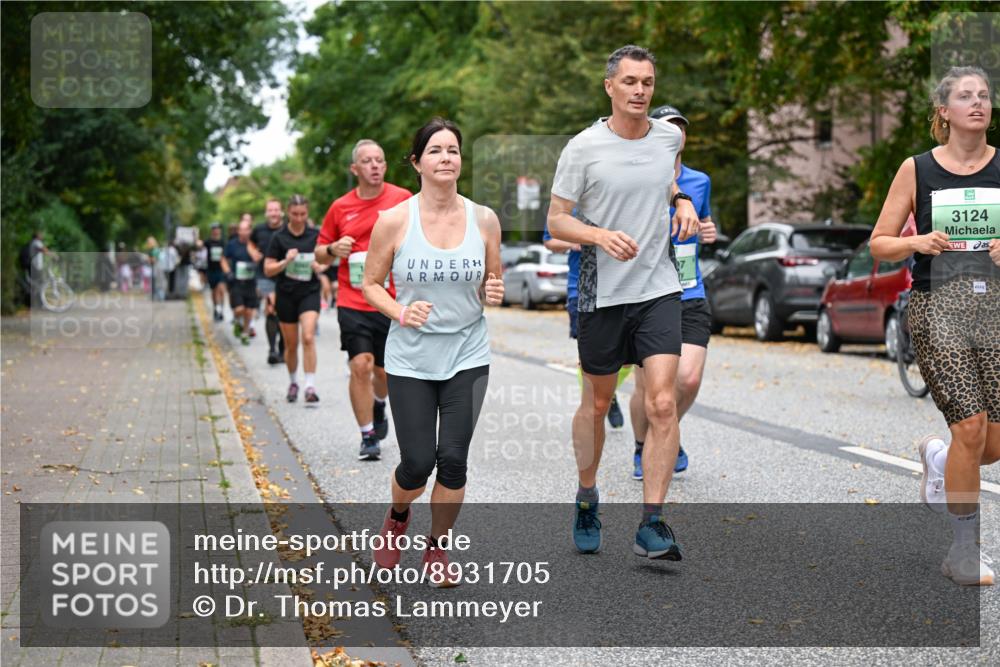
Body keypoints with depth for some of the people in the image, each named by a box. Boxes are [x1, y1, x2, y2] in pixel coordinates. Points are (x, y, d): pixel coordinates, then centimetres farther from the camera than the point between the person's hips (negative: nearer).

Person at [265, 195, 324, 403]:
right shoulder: (279, 237, -2)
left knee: (308, 337, -18)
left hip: (309, 292, 0)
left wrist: (319, 267, -9)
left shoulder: (315, 235, 2)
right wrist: (286, 261, -18)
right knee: (291, 344, 7)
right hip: (286, 294, 0)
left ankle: (310, 387, -18)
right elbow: (268, 270, -2)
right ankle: (293, 383, 30)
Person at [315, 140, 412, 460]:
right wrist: (333, 249, -8)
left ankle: (379, 407, 46)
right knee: (360, 365, -12)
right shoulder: (340, 207, 4)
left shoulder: (403, 199, -1)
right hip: (353, 303, 0)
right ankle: (368, 438, -1)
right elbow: (320, 254, 13)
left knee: (384, 370, 12)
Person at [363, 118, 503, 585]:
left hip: (468, 357, 2)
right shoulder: (393, 220, -7)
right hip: (410, 359, -1)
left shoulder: (484, 219, -1)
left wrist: (493, 293, -10)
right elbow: (370, 283, 2)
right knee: (417, 463, -2)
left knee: (453, 459, -2)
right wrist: (402, 314, -15)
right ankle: (397, 519, 33)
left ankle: (437, 549, 20)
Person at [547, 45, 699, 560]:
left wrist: (681, 200, 8)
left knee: (662, 403, -11)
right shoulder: (583, 147, -7)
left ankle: (651, 525, -6)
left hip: (659, 290, 2)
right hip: (602, 293, -2)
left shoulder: (669, 137, 5)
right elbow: (556, 221, -4)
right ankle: (586, 498, 36)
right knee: (597, 403, 12)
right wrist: (601, 235, -22)